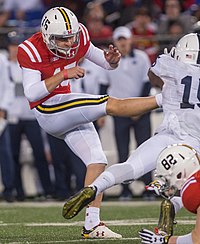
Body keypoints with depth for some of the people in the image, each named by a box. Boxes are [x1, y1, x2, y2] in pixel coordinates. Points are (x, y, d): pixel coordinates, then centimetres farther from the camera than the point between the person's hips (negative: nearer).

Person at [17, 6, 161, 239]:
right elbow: (31, 93, -20)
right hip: (47, 110, -7)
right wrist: (63, 74, -27)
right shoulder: (31, 51, -16)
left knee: (97, 161, -1)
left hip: (70, 113, 7)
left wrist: (110, 59, -10)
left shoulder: (79, 37, 0)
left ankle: (92, 224, 0)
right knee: (111, 105, -20)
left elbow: (100, 59, 14)